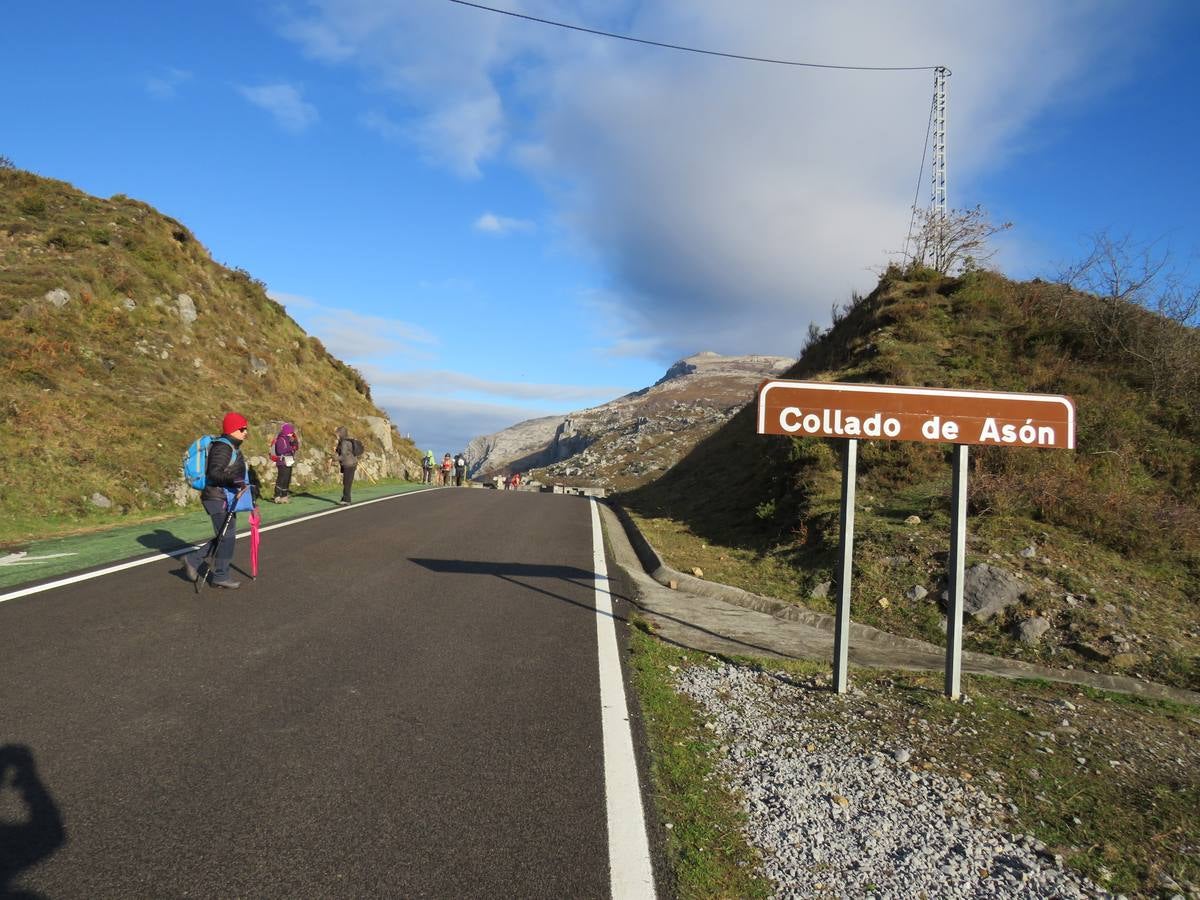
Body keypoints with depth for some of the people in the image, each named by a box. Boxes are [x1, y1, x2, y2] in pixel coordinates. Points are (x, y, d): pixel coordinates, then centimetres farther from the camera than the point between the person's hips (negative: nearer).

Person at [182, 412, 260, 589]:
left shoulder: (233, 447, 17)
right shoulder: (222, 447, -15)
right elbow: (214, 473, -25)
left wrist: (251, 484, 20)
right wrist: (234, 480, -37)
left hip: (227, 499, 10)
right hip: (218, 499, -10)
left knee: (224, 536, 14)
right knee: (227, 537, -5)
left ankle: (193, 560, 22)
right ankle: (220, 576, 4)